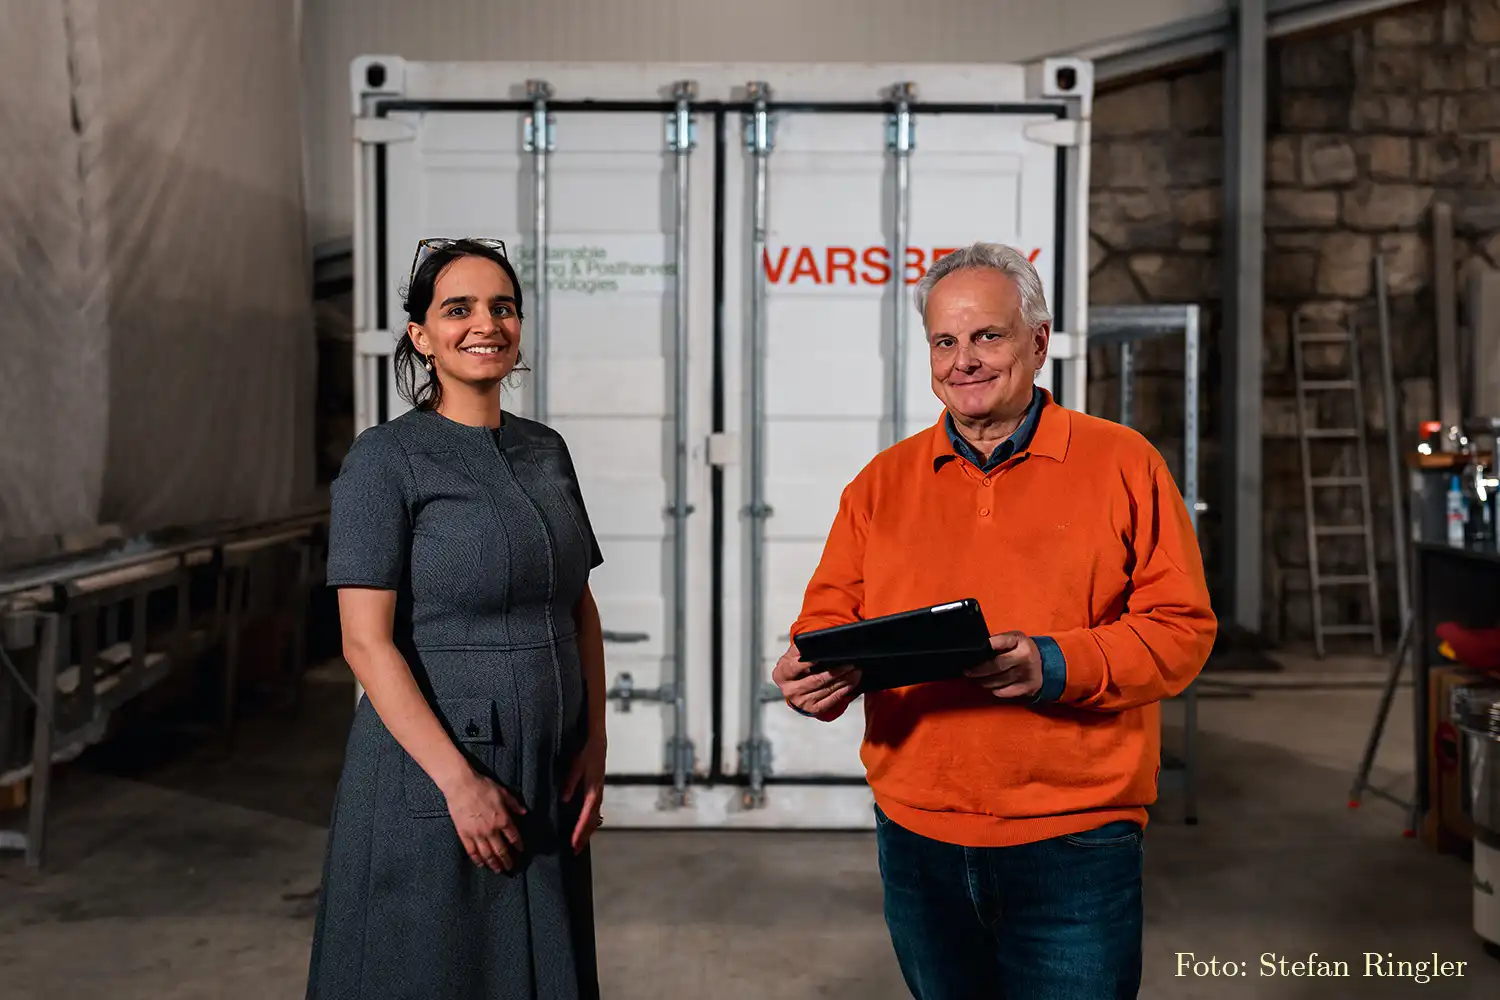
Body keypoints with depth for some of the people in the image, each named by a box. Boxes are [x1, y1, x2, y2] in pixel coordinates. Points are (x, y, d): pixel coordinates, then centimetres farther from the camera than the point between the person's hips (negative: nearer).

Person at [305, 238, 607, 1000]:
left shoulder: (546, 452, 9)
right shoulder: (384, 460, -9)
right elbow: (366, 640, -15)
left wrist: (594, 744, 2)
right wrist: (459, 780, -19)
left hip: (546, 786, 6)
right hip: (430, 785, -5)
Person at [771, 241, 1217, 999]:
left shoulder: (1121, 465, -1)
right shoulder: (883, 481, 8)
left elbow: (1181, 628, -6)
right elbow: (829, 617, 8)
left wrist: (1053, 666, -21)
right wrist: (815, 676, -15)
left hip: (1074, 844, -3)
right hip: (917, 838, 3)